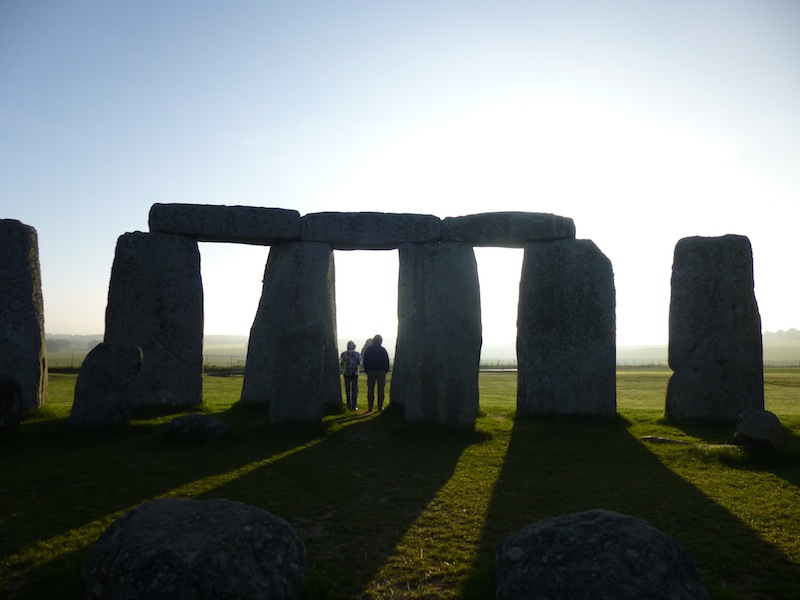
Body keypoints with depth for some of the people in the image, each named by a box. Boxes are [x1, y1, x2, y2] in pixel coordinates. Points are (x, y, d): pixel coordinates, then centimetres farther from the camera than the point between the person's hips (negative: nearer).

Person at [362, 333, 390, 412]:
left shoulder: (368, 349, 3)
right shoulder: (383, 350, -2)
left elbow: (365, 361, 5)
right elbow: (386, 361, 0)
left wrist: (366, 370, 11)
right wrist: (386, 370, 11)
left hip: (370, 372, 1)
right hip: (381, 372, -1)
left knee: (370, 390, 5)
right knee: (381, 390, 3)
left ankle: (370, 407, 2)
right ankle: (380, 407, 1)